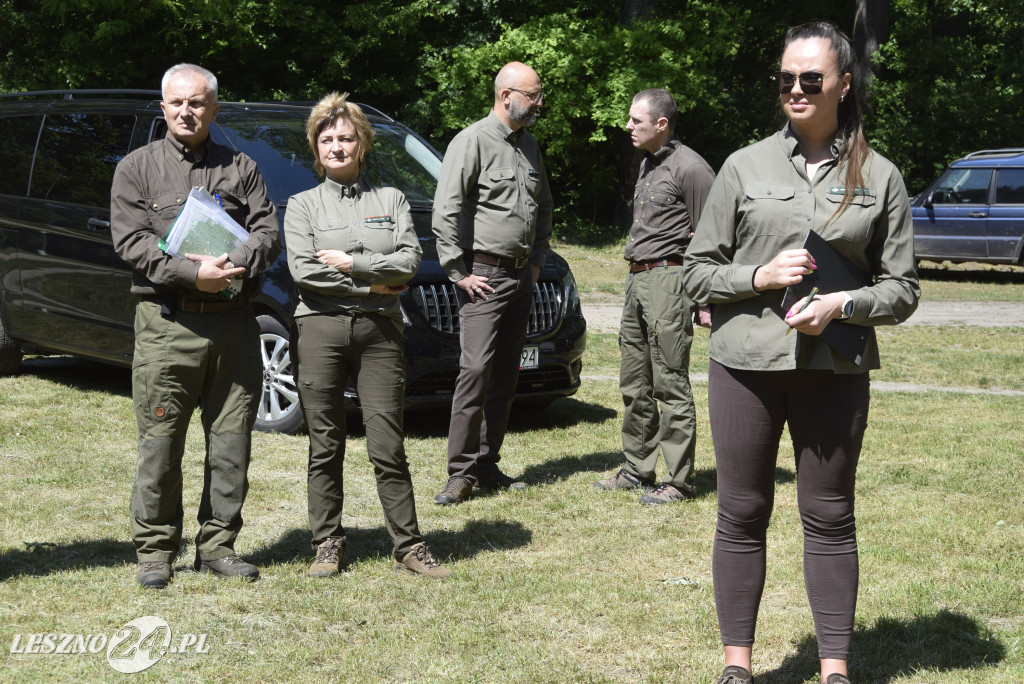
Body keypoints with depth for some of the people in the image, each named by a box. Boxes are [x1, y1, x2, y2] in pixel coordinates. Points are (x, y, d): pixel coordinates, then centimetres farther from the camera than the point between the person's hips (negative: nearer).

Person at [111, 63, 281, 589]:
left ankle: (218, 545, 15)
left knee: (231, 440, 5)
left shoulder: (241, 168, 15)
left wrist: (237, 265, -15)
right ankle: (154, 550, 8)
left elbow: (267, 231, 5)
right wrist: (191, 273, -15)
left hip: (234, 322, 3)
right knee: (160, 442, -2)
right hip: (166, 322, -2)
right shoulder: (137, 168, 8)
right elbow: (131, 241, -3)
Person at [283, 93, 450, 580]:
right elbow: (304, 271, -6)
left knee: (388, 448, -1)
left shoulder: (391, 200, 14)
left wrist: (352, 263, -10)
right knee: (326, 448, 4)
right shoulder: (303, 205, 9)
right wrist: (374, 284, -7)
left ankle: (408, 546, 5)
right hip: (321, 328, 0)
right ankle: (327, 545, 14)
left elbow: (410, 261, -1)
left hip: (379, 330, 1)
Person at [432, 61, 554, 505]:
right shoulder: (473, 142, -9)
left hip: (522, 277, 7)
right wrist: (459, 273, -15)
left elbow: (544, 206, 27)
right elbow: (445, 211, -14)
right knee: (476, 371, -12)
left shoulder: (529, 145, 15)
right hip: (484, 277, -7)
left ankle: (487, 465, 15)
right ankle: (461, 472, -8)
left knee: (505, 375, 8)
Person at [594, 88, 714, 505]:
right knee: (635, 384, 12)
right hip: (637, 279, 9)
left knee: (670, 384, -7)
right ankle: (637, 469, 21)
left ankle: (679, 481, -3)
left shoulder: (689, 168, -10)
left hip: (667, 279, -9)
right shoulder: (648, 165, 18)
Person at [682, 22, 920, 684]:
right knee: (742, 516, 7)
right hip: (746, 362, 0)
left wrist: (844, 304, -12)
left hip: (835, 369, 0)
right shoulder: (744, 167, 4)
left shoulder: (880, 176, 4)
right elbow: (698, 271, 7)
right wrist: (760, 277, -11)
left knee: (830, 518, 6)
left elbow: (903, 288, 6)